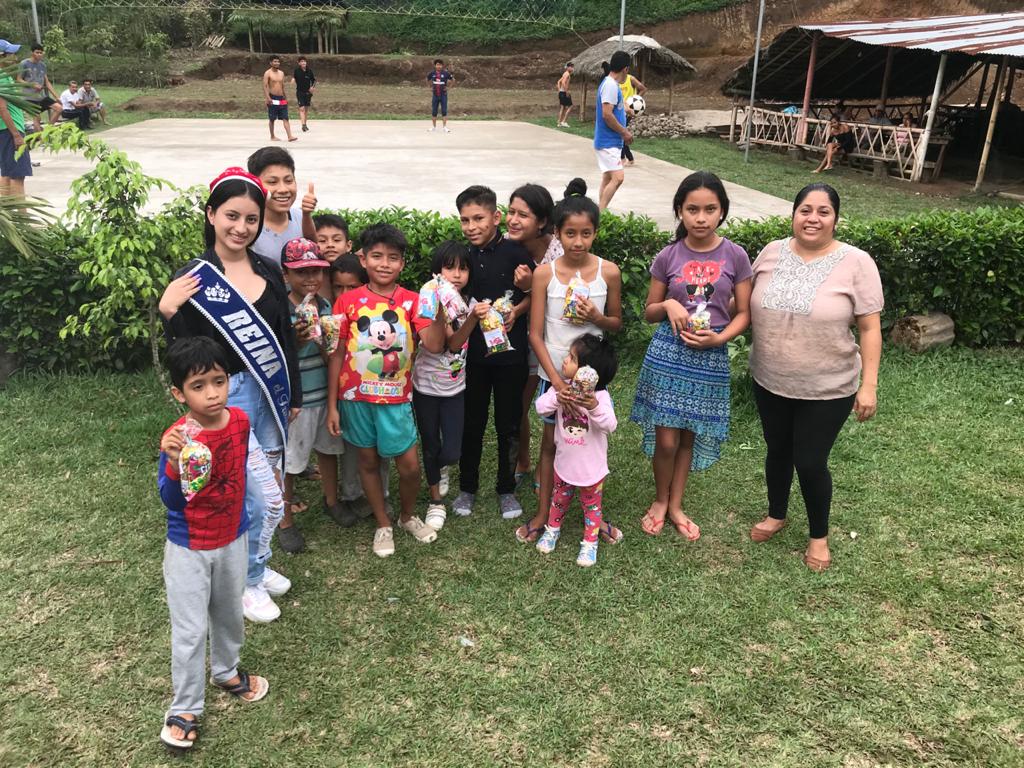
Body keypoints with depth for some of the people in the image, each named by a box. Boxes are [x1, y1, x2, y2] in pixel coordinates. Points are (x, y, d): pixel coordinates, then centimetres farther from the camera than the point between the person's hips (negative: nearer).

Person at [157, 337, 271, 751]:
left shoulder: (240, 420, -11)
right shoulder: (177, 438, -27)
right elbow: (170, 500, -31)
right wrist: (174, 464, -49)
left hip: (233, 539, 5)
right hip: (188, 548, -5)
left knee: (230, 613, 24)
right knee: (190, 630, 5)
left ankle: (227, 671, 50)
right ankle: (184, 709, 24)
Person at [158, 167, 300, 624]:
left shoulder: (268, 272, 4)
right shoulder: (193, 279, -10)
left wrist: (294, 395, 14)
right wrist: (169, 313, -26)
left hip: (272, 393, 5)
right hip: (228, 397, -5)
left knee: (256, 493, 16)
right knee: (265, 497, -4)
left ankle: (254, 567, 38)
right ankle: (249, 582, 20)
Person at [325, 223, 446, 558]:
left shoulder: (411, 301, -3)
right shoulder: (348, 301, -4)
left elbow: (434, 344, -16)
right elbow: (337, 354, -1)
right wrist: (332, 405, -1)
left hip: (396, 396, 0)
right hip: (356, 397, 0)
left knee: (410, 465, 2)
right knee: (368, 461, 13)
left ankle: (408, 515, 31)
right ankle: (383, 525, 32)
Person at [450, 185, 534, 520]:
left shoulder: (515, 252, -8)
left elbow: (534, 295, 0)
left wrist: (517, 310, -17)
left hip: (510, 351, -2)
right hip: (472, 352, 2)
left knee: (509, 423, 9)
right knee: (471, 421, 12)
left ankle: (506, 488, 27)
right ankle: (467, 487, 29)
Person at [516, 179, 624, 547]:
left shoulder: (608, 272, -7)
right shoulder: (544, 274, -10)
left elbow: (617, 324, 5)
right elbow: (536, 334, -9)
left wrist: (597, 317, -17)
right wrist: (555, 378, -17)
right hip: (553, 373, -1)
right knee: (551, 442, 12)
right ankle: (542, 514, 26)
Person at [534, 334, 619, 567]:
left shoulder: (600, 396, -25)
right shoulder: (561, 386, -12)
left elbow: (610, 426, -35)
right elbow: (540, 407, -20)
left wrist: (594, 407, -53)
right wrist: (557, 398, -39)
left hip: (591, 466, -4)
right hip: (564, 461, 4)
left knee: (591, 504, 18)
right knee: (560, 498, 26)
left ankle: (590, 542, 36)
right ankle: (552, 529, 50)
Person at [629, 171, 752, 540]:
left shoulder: (735, 256, -4)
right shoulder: (668, 257, -3)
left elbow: (743, 313, 2)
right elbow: (649, 312, 6)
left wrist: (719, 337, -15)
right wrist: (668, 305, -16)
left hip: (710, 357, 1)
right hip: (668, 353, 0)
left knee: (690, 435, 11)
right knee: (666, 438, 0)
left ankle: (675, 505, 30)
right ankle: (660, 500, 26)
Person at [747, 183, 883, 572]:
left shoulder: (856, 263, -13)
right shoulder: (772, 253, -2)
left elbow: (870, 328, -11)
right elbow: (750, 306, 9)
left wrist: (868, 385, -13)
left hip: (827, 389, -3)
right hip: (770, 382, 4)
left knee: (810, 463, 5)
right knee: (777, 451, 20)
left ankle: (819, 535, 31)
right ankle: (776, 514, 45)